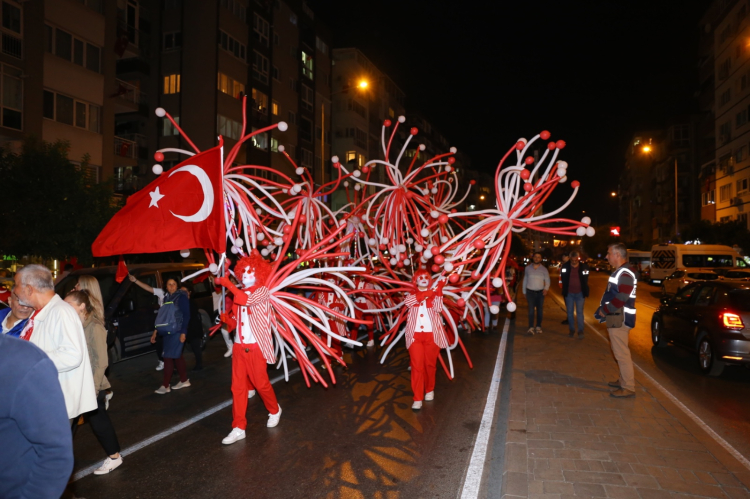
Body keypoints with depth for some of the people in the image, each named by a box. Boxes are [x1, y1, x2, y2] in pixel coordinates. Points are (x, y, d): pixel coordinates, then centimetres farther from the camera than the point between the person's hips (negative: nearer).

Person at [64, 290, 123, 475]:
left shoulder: (94, 327, -15)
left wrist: (93, 387, -17)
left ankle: (114, 457, 22)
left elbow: (101, 362, -15)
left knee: (98, 421, 6)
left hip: (92, 386, -6)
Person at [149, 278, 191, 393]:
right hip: (166, 332, 7)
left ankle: (165, 385, -2)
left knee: (168, 357, -8)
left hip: (176, 332, -7)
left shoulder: (181, 297, -6)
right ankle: (184, 381, 20)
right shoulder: (166, 298, 15)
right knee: (177, 356, 12)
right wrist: (156, 331, 16)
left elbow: (186, 315, -11)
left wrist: (183, 332, -17)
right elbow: (162, 316, 19)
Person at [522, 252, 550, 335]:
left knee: (540, 310, 6)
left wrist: (546, 288, -15)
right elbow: (525, 280, 10)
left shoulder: (544, 269, 1)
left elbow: (547, 280, 4)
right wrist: (524, 291, 11)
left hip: (540, 292, 1)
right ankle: (531, 327, -11)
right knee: (531, 309, -9)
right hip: (530, 291, -1)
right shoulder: (528, 268, 4)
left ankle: (538, 327, 16)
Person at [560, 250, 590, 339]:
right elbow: (563, 280, 2)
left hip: (580, 293, -2)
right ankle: (572, 330, 21)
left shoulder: (584, 267, -8)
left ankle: (580, 331, 6)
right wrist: (564, 292, -3)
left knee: (580, 312, 1)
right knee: (570, 312, 10)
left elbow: (585, 281, 1)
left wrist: (586, 293, 1)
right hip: (569, 293, 2)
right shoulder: (565, 267, -6)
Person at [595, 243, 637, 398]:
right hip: (616, 318, 11)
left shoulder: (625, 274, -18)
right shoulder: (619, 272, 15)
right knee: (620, 352, 18)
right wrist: (604, 309, 10)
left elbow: (620, 299, -25)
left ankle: (628, 388, 2)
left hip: (620, 319, -11)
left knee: (622, 354, -5)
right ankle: (623, 380, 30)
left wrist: (604, 310, -14)